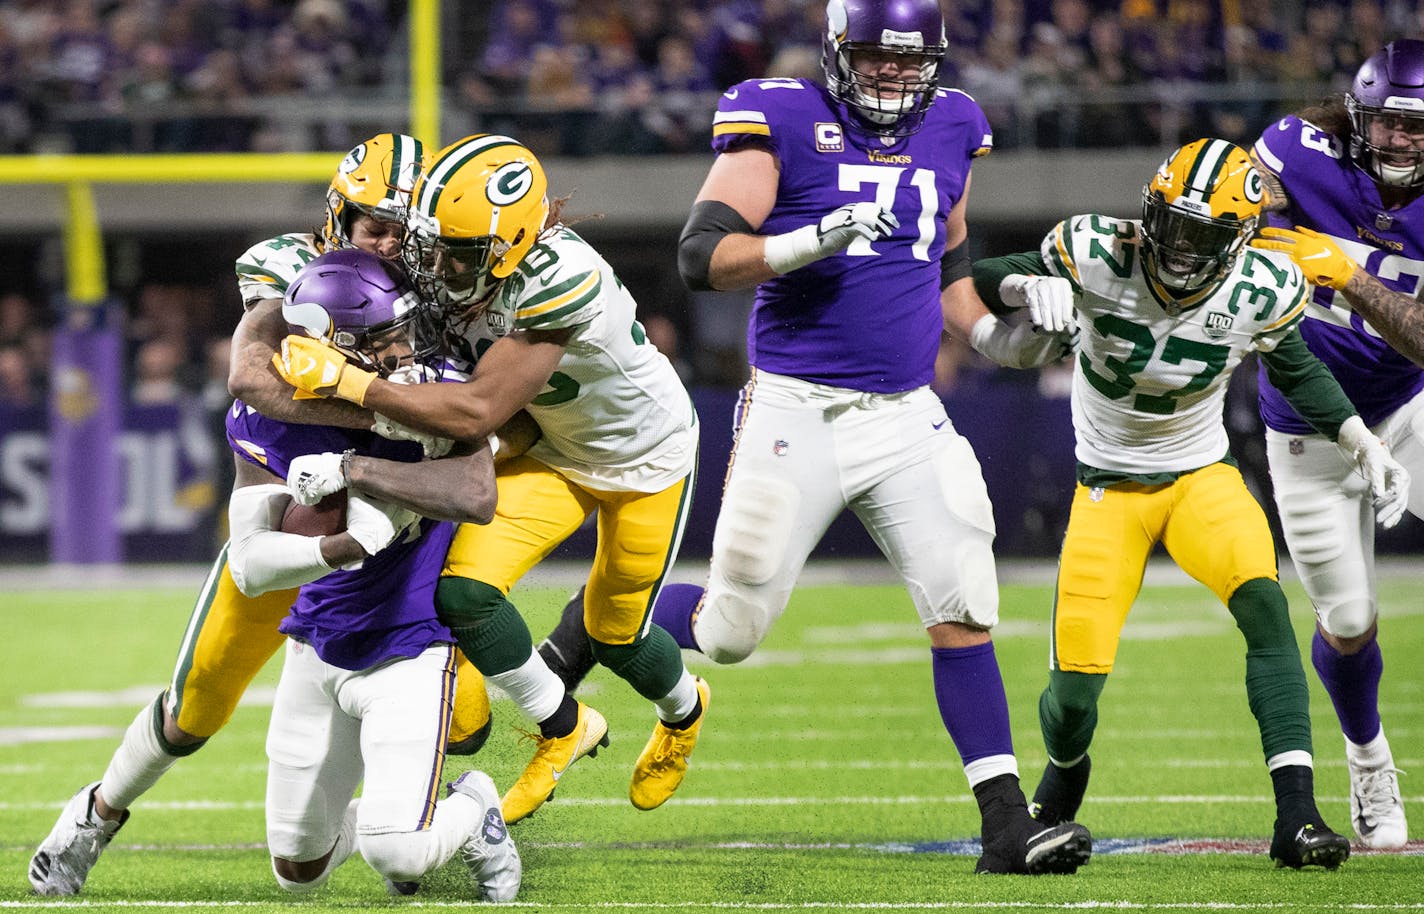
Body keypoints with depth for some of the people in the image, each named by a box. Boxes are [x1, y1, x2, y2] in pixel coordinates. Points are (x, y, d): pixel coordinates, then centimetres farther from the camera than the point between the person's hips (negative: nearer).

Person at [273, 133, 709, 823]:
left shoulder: (559, 281, -42)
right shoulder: (455, 266, -22)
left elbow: (476, 413, -44)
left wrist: (346, 380, -45)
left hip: (645, 456, -5)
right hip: (554, 449, 5)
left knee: (614, 636, 12)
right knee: (465, 590, -15)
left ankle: (684, 710, 49)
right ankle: (563, 728, 10)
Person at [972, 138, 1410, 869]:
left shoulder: (1260, 292, -14)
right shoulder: (1098, 257, -20)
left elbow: (1295, 370, 7)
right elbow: (982, 281, -9)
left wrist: (1361, 444, -1)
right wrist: (1030, 286, -31)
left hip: (1202, 475, 1)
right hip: (1110, 486, -1)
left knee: (1264, 604, -28)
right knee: (1077, 679, -8)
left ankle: (1296, 816, -29)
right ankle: (1063, 773, 31)